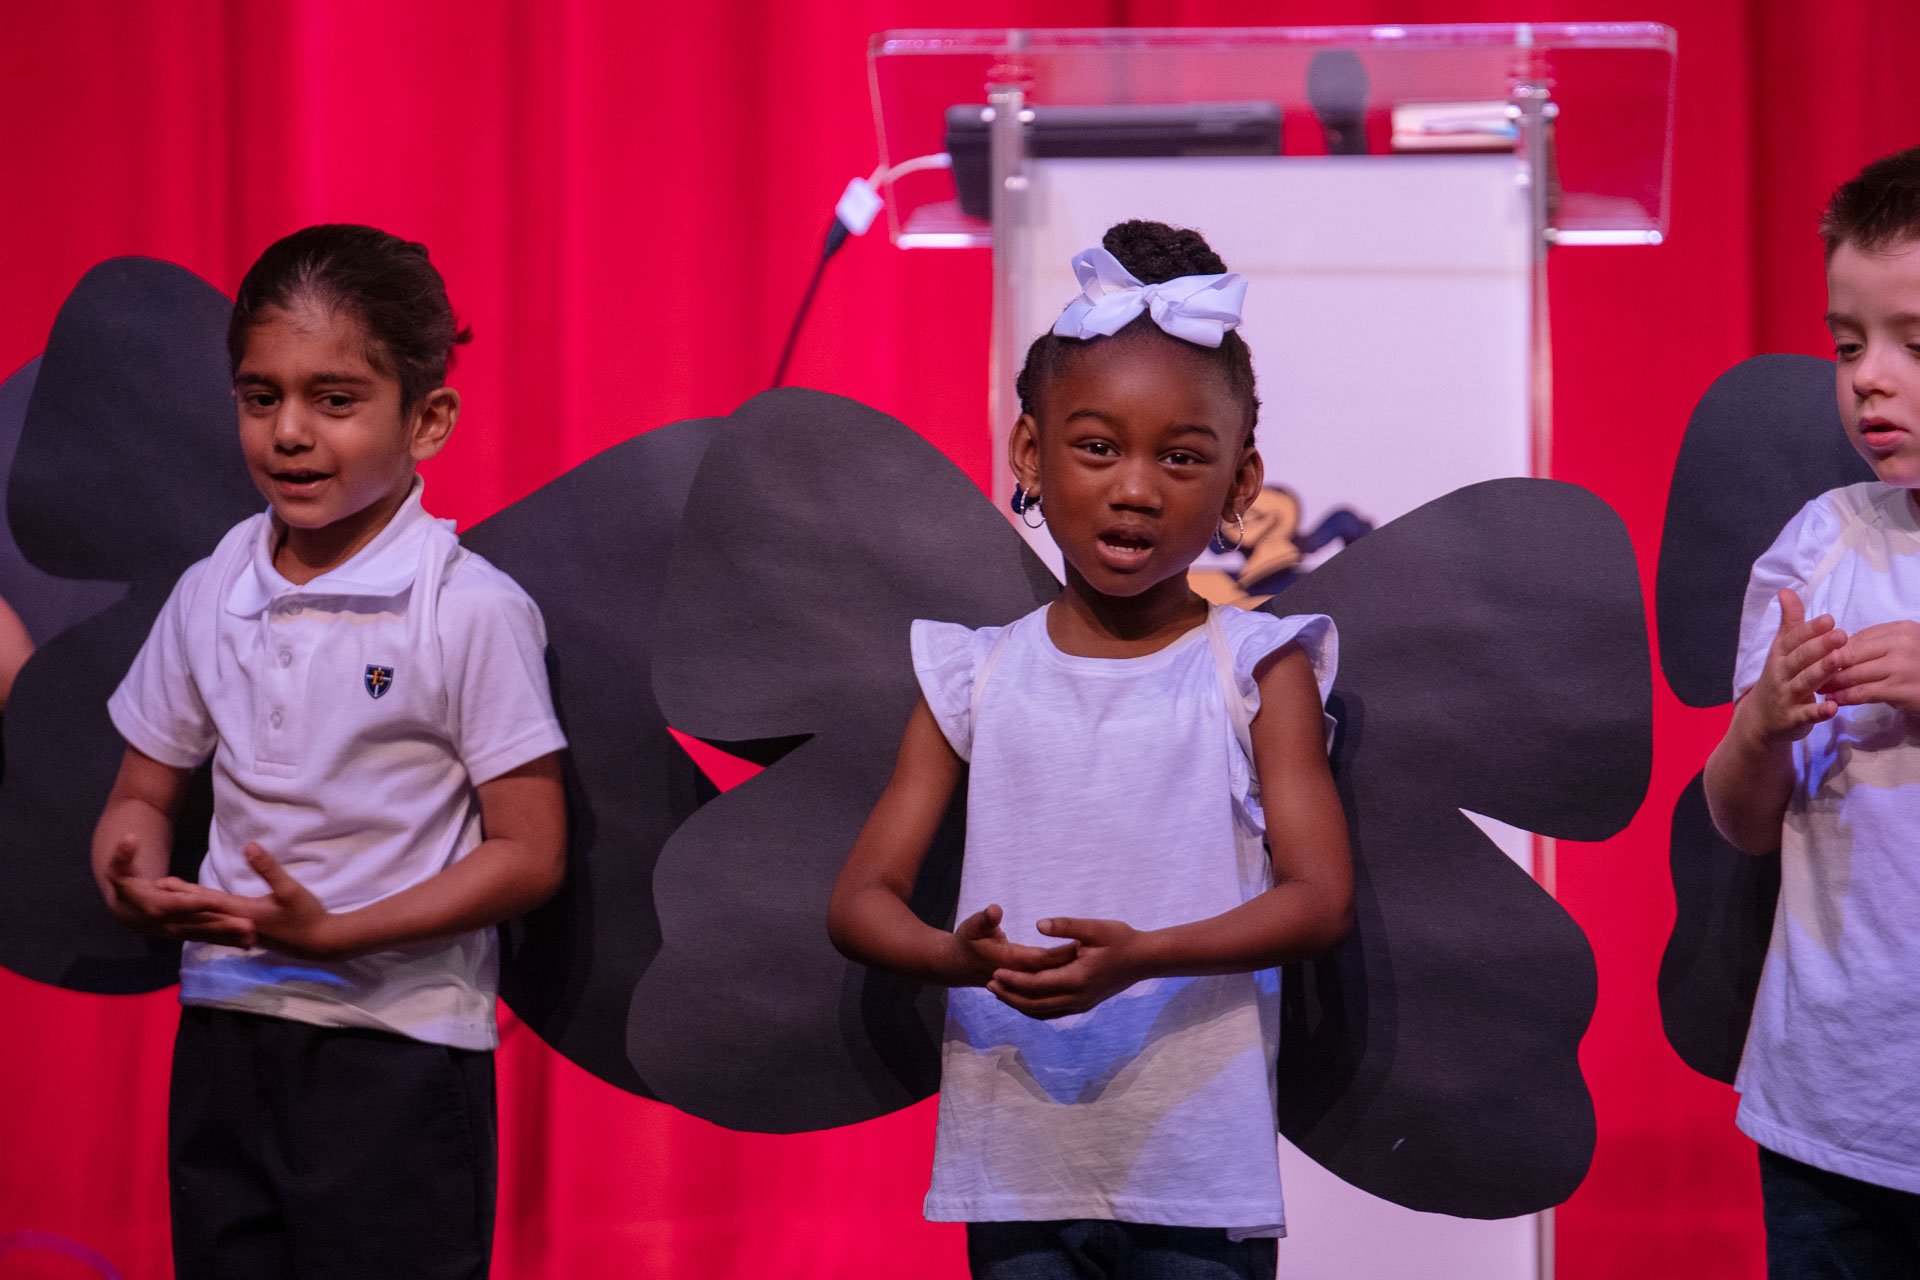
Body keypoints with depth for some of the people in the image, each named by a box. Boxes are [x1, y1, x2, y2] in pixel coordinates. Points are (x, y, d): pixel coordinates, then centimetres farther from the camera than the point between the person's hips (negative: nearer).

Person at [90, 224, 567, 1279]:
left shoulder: (472, 610, -10)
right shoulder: (209, 596, 5)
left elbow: (529, 853, -10)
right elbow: (143, 795, 15)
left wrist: (334, 932, -20)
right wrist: (137, 878, -9)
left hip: (397, 1052, -5)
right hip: (222, 1034, 5)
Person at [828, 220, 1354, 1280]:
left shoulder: (1255, 670, 0)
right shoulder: (977, 676, 5)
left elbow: (1320, 899, -8)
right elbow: (860, 899, 3)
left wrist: (1142, 955, -24)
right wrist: (962, 959, -19)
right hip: (1017, 1168, 2)